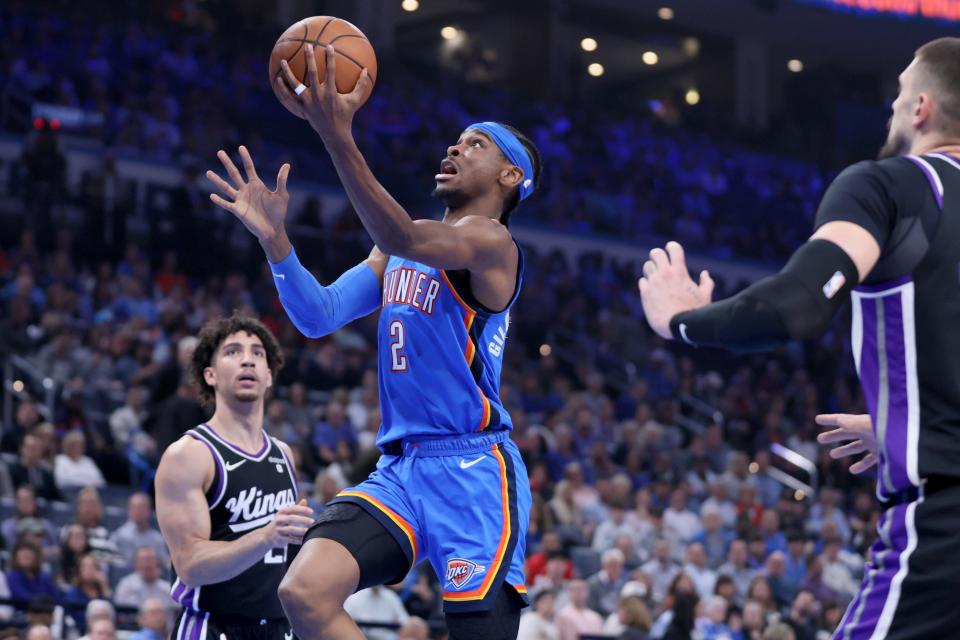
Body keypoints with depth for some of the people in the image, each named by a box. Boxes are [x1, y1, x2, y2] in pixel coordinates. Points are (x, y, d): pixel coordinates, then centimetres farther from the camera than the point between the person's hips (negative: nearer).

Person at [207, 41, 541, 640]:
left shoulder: (491, 242, -6)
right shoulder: (397, 254, 19)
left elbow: (404, 240, -26)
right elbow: (319, 316, 9)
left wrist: (338, 136, -37)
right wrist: (275, 238, -8)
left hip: (472, 471, -7)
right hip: (400, 468, 7)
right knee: (304, 592, -16)